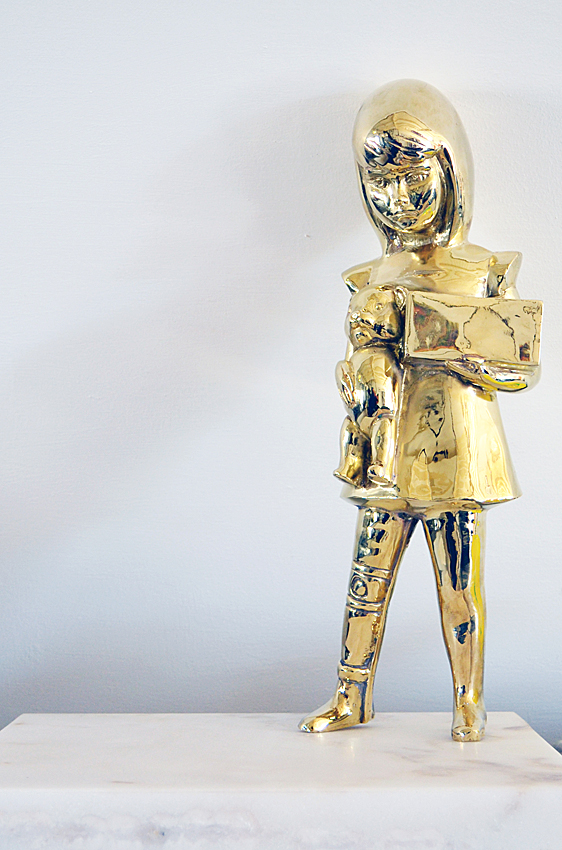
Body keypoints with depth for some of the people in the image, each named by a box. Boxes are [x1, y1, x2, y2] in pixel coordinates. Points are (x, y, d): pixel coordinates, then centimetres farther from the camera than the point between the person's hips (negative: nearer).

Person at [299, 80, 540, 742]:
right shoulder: (374, 278, 9)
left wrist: (458, 358, -15)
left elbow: (525, 369, 0)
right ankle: (352, 700, 22)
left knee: (460, 584, 4)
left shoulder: (485, 271, 1)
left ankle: (469, 704, 21)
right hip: (392, 455, 3)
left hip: (459, 451, -2)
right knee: (367, 580, 7)